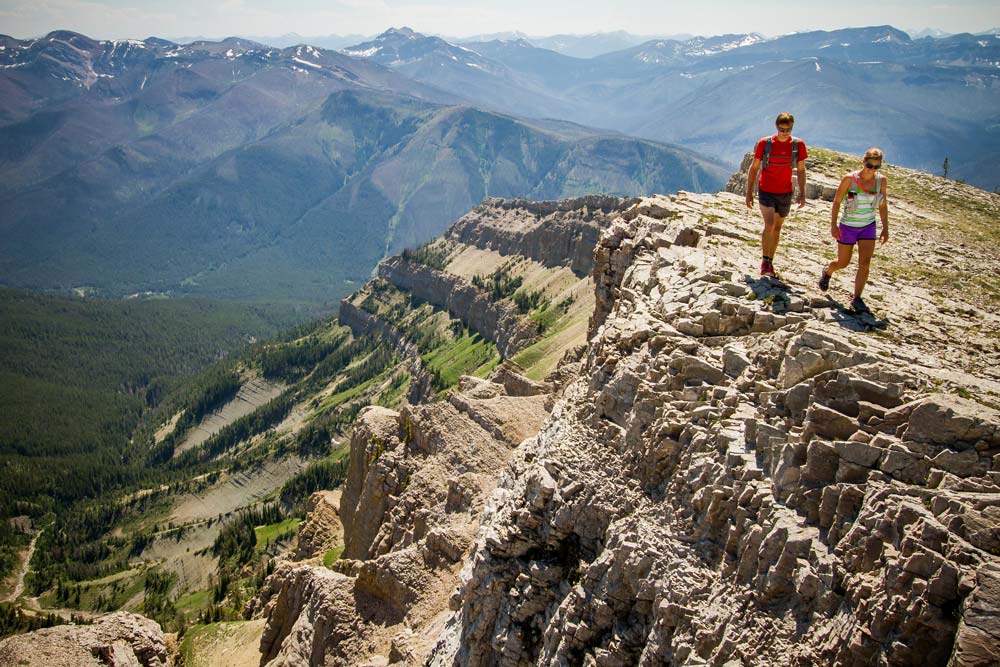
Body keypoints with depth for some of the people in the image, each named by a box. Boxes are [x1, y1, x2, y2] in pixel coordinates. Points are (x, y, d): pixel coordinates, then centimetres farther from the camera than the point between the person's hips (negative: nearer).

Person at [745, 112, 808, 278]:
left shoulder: (798, 145, -4)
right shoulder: (764, 143, -9)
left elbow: (801, 170, 5)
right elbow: (754, 168, -1)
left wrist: (802, 193, -1)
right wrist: (749, 192, -3)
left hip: (785, 193, 3)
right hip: (766, 192, -3)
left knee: (777, 228, 13)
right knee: (769, 225, -19)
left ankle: (770, 262, 25)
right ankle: (765, 260, -4)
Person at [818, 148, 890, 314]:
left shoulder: (881, 180, -5)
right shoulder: (849, 179, -16)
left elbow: (883, 205, 6)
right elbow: (836, 202, -8)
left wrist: (885, 228, 7)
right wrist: (833, 225, -13)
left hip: (868, 227, 3)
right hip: (848, 227, -2)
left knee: (865, 263, -10)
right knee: (843, 263, 11)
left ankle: (856, 299, -2)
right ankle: (827, 272, 46)